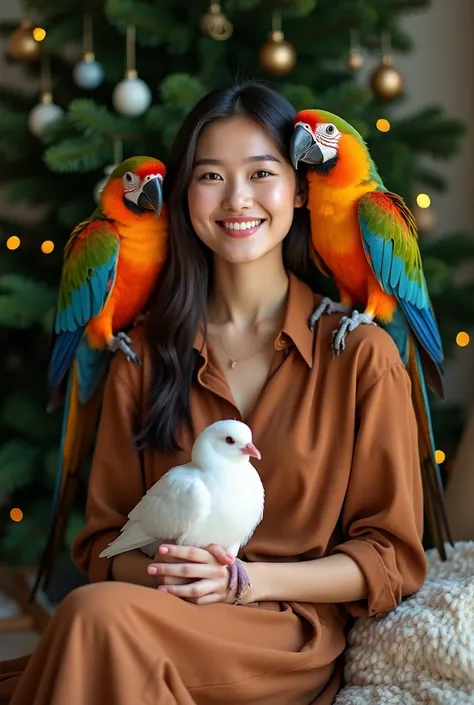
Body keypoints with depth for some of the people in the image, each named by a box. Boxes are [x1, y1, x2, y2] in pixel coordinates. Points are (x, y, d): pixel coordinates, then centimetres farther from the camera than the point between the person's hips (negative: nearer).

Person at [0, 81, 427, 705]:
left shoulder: (361, 353, 0)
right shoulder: (146, 354, 11)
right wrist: (157, 571, -12)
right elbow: (104, 537, 12)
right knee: (99, 611, -35)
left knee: (98, 614, -33)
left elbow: (392, 558, 2)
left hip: (297, 642, -3)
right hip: (169, 614, 3)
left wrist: (247, 579, -13)